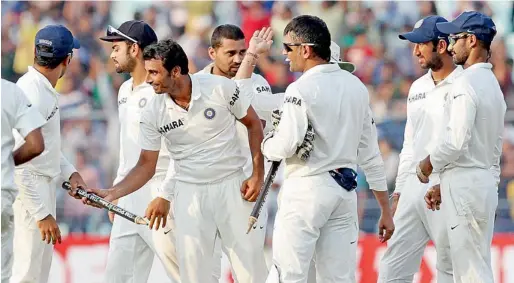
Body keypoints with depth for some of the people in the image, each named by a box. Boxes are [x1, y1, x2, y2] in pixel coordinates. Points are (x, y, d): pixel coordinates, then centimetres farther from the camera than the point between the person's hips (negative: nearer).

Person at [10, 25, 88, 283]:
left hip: (45, 186, 10)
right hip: (29, 192, -10)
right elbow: (19, 163, -26)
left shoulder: (46, 90, 8)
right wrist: (42, 213, -26)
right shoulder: (31, 95, -23)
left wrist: (69, 171, 6)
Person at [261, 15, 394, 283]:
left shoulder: (301, 89, -11)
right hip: (345, 192, 7)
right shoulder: (356, 87, 9)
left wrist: (265, 145, 5)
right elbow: (370, 153, 13)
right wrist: (385, 210, 16)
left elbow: (286, 146, -18)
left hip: (306, 191, -7)